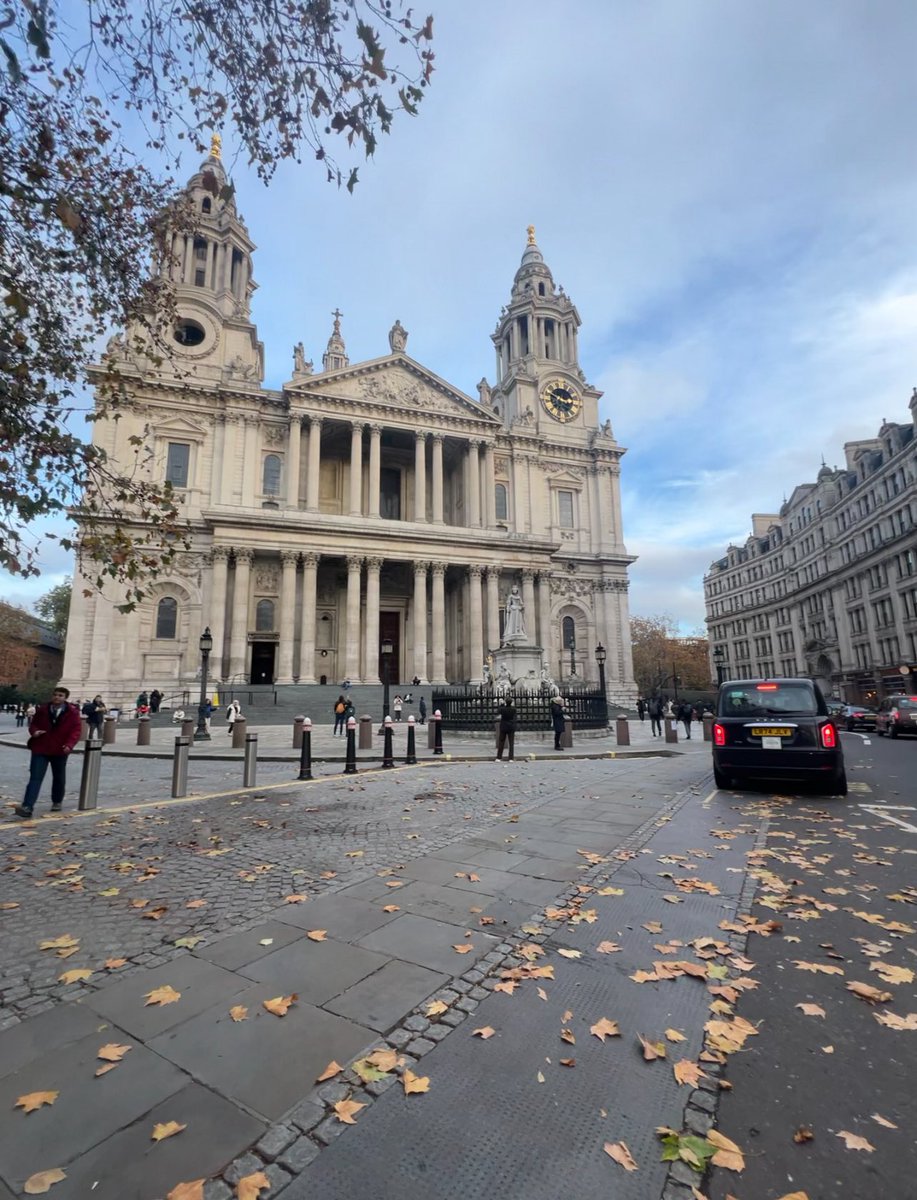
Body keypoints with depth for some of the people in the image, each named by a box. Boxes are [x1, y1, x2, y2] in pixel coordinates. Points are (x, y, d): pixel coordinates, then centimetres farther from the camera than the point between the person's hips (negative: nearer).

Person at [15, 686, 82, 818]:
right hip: (40, 749, 1)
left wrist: (69, 744, -24)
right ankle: (27, 806, -11)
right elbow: (33, 724, 10)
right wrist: (34, 731, -14)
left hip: (60, 750, 0)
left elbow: (75, 730, -10)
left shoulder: (72, 712, -7)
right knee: (35, 778, -8)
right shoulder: (42, 709, 0)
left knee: (59, 778, 14)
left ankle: (57, 802, 32)